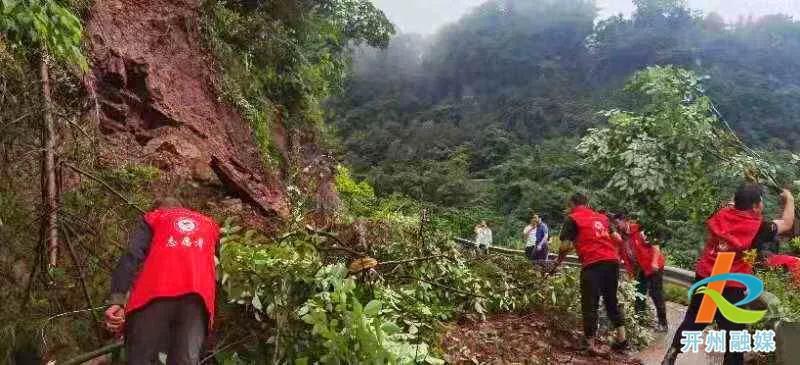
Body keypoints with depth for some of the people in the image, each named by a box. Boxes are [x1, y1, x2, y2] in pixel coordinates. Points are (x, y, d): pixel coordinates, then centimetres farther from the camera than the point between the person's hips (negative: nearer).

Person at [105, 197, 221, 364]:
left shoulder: (152, 218, 27)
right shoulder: (210, 223, 35)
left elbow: (131, 256, 10)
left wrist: (117, 300, 1)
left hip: (155, 292, -1)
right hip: (198, 293, 2)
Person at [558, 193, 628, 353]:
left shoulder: (573, 219, 4)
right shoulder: (602, 217, 21)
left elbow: (565, 246, -3)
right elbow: (618, 239, 18)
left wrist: (558, 261, 11)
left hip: (593, 265, -6)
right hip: (612, 262, 6)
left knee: (590, 304, 4)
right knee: (612, 300, 20)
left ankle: (591, 344, 8)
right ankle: (622, 338, 22)